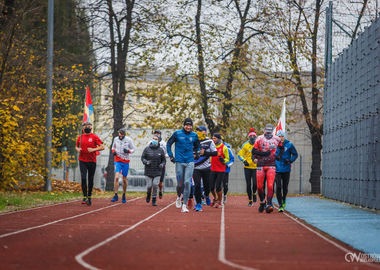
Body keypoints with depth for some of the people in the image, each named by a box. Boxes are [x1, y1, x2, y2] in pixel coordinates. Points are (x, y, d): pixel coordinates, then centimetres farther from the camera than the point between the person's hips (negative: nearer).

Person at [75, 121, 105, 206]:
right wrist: (77, 149, 0)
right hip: (82, 160, 1)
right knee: (83, 178, -13)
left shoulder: (94, 137, -2)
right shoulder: (80, 137, 9)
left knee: (90, 180, 5)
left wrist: (93, 149, -19)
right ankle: (85, 197, -11)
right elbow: (76, 146, 23)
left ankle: (89, 197, 19)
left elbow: (102, 147, -6)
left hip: (92, 161, -1)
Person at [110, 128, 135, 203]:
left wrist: (128, 151, -18)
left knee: (124, 179, 8)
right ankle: (116, 195, -13)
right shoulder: (116, 139, 2)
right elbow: (113, 147, 18)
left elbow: (133, 149, 3)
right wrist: (113, 151, -5)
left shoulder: (128, 140, -4)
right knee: (116, 177, -17)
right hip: (117, 161, 0)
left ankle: (124, 196, 24)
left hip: (125, 161, 0)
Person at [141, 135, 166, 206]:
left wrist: (162, 164, -12)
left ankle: (154, 200, 4)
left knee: (155, 185, -12)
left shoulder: (160, 150, 1)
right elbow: (142, 158, 3)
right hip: (148, 171, 0)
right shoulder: (147, 149, -2)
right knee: (149, 185, -3)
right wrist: (146, 162, -17)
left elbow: (164, 160, 9)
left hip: (157, 172, 0)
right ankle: (148, 193, 32)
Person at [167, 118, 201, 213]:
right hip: (179, 162, -1)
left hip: (190, 162, 1)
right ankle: (179, 197, 33)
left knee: (187, 183, -11)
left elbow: (197, 145, 24)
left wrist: (197, 152, 5)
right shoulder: (177, 134, 1)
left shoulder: (194, 135, 8)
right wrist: (171, 156, 1)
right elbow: (168, 144, 10)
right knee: (180, 184, -1)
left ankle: (184, 206, -7)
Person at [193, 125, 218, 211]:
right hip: (196, 168, 1)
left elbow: (215, 153, -7)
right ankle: (198, 204, -4)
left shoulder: (209, 141, -1)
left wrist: (205, 153, -18)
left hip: (206, 168, -1)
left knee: (206, 185, 8)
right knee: (197, 185, -12)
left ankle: (207, 196, 44)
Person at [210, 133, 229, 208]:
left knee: (218, 187, -8)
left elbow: (227, 159, 0)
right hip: (213, 170, 5)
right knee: (211, 187, 4)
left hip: (221, 170, -4)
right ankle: (215, 199, 31)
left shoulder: (224, 147, -5)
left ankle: (219, 202, 10)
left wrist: (223, 160, -19)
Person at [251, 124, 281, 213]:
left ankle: (268, 204, -14)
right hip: (261, 165, 0)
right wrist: (264, 153, -15)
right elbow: (254, 151, -3)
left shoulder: (277, 139, 7)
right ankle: (262, 202, 24)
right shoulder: (260, 139, 2)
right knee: (260, 186, 2)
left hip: (271, 166, 0)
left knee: (270, 186, -12)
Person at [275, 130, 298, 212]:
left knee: (285, 187, 7)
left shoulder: (289, 145, -2)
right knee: (278, 187, -8)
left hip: (286, 169, 0)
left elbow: (295, 154, 6)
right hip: (277, 169, 0)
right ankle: (280, 205, -1)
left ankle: (284, 199, 37)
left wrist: (290, 160, -11)